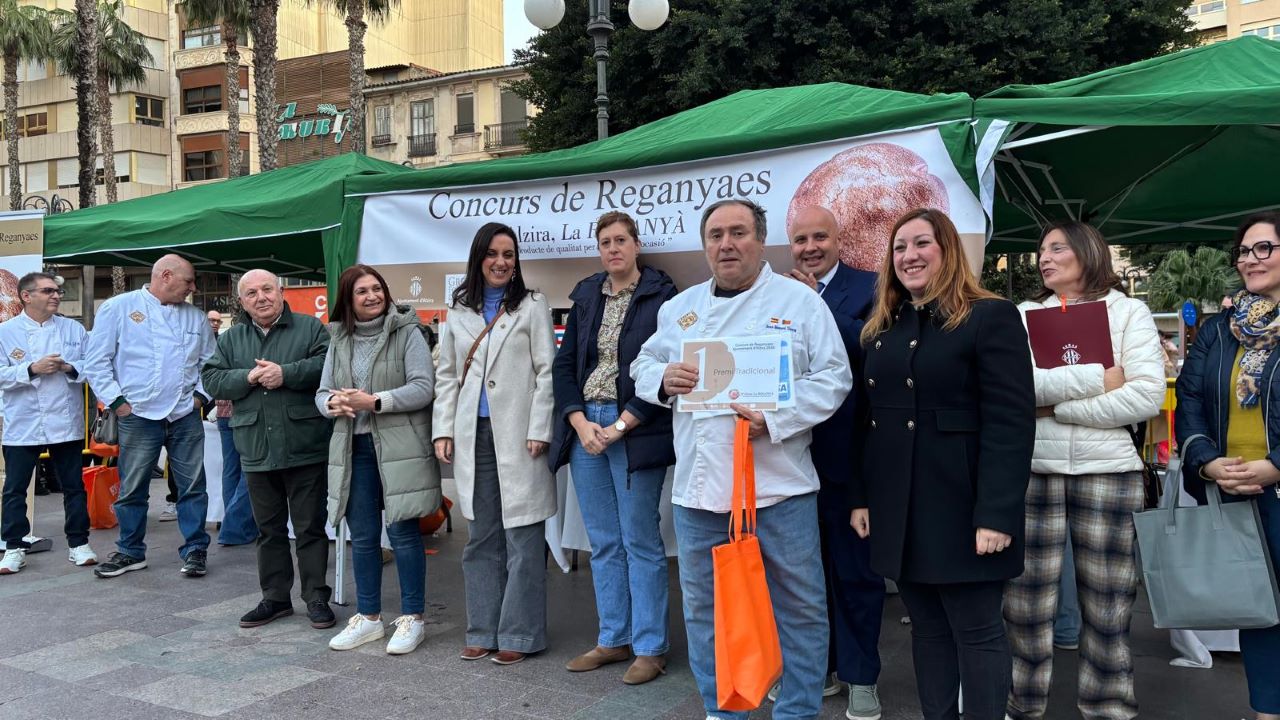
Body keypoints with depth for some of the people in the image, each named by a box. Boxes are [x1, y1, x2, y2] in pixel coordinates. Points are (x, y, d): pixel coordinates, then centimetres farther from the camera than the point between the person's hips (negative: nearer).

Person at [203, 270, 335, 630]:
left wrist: (285, 374, -18)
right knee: (269, 530, 14)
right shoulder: (231, 339, 12)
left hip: (305, 449, -4)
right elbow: (211, 380, 4)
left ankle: (316, 597, 13)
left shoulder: (311, 328, 1)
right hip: (257, 452, 4)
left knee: (310, 527, 4)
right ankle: (275, 597, 25)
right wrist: (248, 377, -11)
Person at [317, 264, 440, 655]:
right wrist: (333, 402, -11)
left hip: (399, 446, -5)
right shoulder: (339, 340, 12)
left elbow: (423, 388, -11)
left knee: (403, 532, -1)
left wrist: (374, 401, -19)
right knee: (362, 536, 11)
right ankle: (368, 618, 24)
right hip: (354, 447, 5)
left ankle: (412, 618, 11)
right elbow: (322, 392, 13)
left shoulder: (406, 332, -3)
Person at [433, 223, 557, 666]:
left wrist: (539, 431, -11)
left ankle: (519, 634, 7)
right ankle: (483, 631, 18)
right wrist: (443, 430, 6)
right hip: (474, 435, 4)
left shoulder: (532, 307, 3)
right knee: (481, 538, 9)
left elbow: (546, 372, -3)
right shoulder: (458, 312, 15)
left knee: (521, 537, -1)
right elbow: (447, 375, 15)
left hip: (517, 435, -4)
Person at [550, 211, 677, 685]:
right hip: (584, 428, 5)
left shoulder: (661, 297, -4)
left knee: (640, 541, 0)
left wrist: (620, 426, -13)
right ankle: (613, 639, 23)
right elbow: (564, 364, 10)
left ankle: (650, 647, 10)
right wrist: (580, 423, -4)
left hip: (636, 430, -5)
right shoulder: (586, 297, 12)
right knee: (603, 543, 11)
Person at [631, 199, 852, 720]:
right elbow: (643, 367, 17)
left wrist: (774, 419, -18)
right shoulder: (679, 308, 13)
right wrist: (663, 379, -7)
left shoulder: (800, 301, 1)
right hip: (699, 484, 4)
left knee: (799, 606, 5)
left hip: (779, 483, -3)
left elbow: (832, 377, -5)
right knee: (704, 607, 13)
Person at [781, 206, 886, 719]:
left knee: (855, 569, 9)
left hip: (847, 454, -4)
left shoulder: (869, 288, -4)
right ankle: (819, 667, 32)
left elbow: (873, 354, -19)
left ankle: (860, 676, 24)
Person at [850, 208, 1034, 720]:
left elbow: (1011, 423, -14)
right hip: (898, 511, 6)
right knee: (928, 629, 15)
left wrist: (996, 514, -20)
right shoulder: (881, 328, 13)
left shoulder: (991, 317, -7)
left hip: (959, 509, -6)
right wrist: (860, 496, 9)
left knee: (977, 632, 4)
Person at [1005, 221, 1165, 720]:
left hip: (1107, 472, -1)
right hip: (1032, 471, 1)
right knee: (1026, 605, 4)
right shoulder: (1023, 315, 9)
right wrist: (1096, 378, -11)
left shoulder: (1129, 312, 6)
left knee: (1107, 608, 6)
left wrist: (1056, 403, -10)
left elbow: (1147, 396, -7)